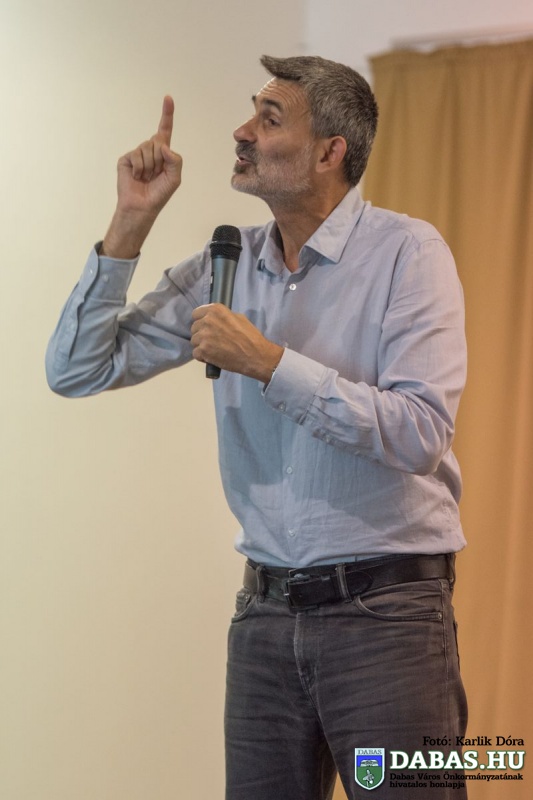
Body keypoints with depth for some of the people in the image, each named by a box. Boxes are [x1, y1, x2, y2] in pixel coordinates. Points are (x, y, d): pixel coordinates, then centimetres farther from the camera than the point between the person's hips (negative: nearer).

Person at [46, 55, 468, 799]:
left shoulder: (406, 252, -8)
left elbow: (421, 433, -18)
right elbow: (77, 369, 4)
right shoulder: (226, 266, 7)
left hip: (386, 606, -5)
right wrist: (130, 225, -4)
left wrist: (270, 364, -20)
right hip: (267, 612, 5)